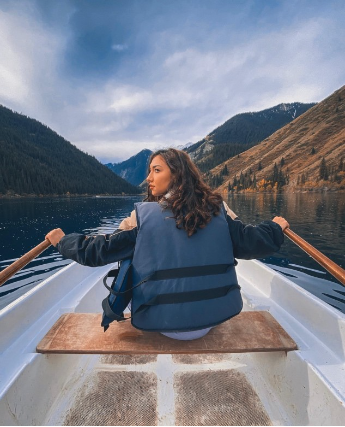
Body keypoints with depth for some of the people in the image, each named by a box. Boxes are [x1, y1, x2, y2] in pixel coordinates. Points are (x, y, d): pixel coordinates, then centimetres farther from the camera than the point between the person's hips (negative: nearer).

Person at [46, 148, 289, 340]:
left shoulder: (143, 214, -12)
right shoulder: (217, 208, -5)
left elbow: (102, 250, -6)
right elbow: (251, 243, 1)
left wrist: (63, 241, 11)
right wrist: (276, 228, 21)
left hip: (165, 324, -2)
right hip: (214, 318, 3)